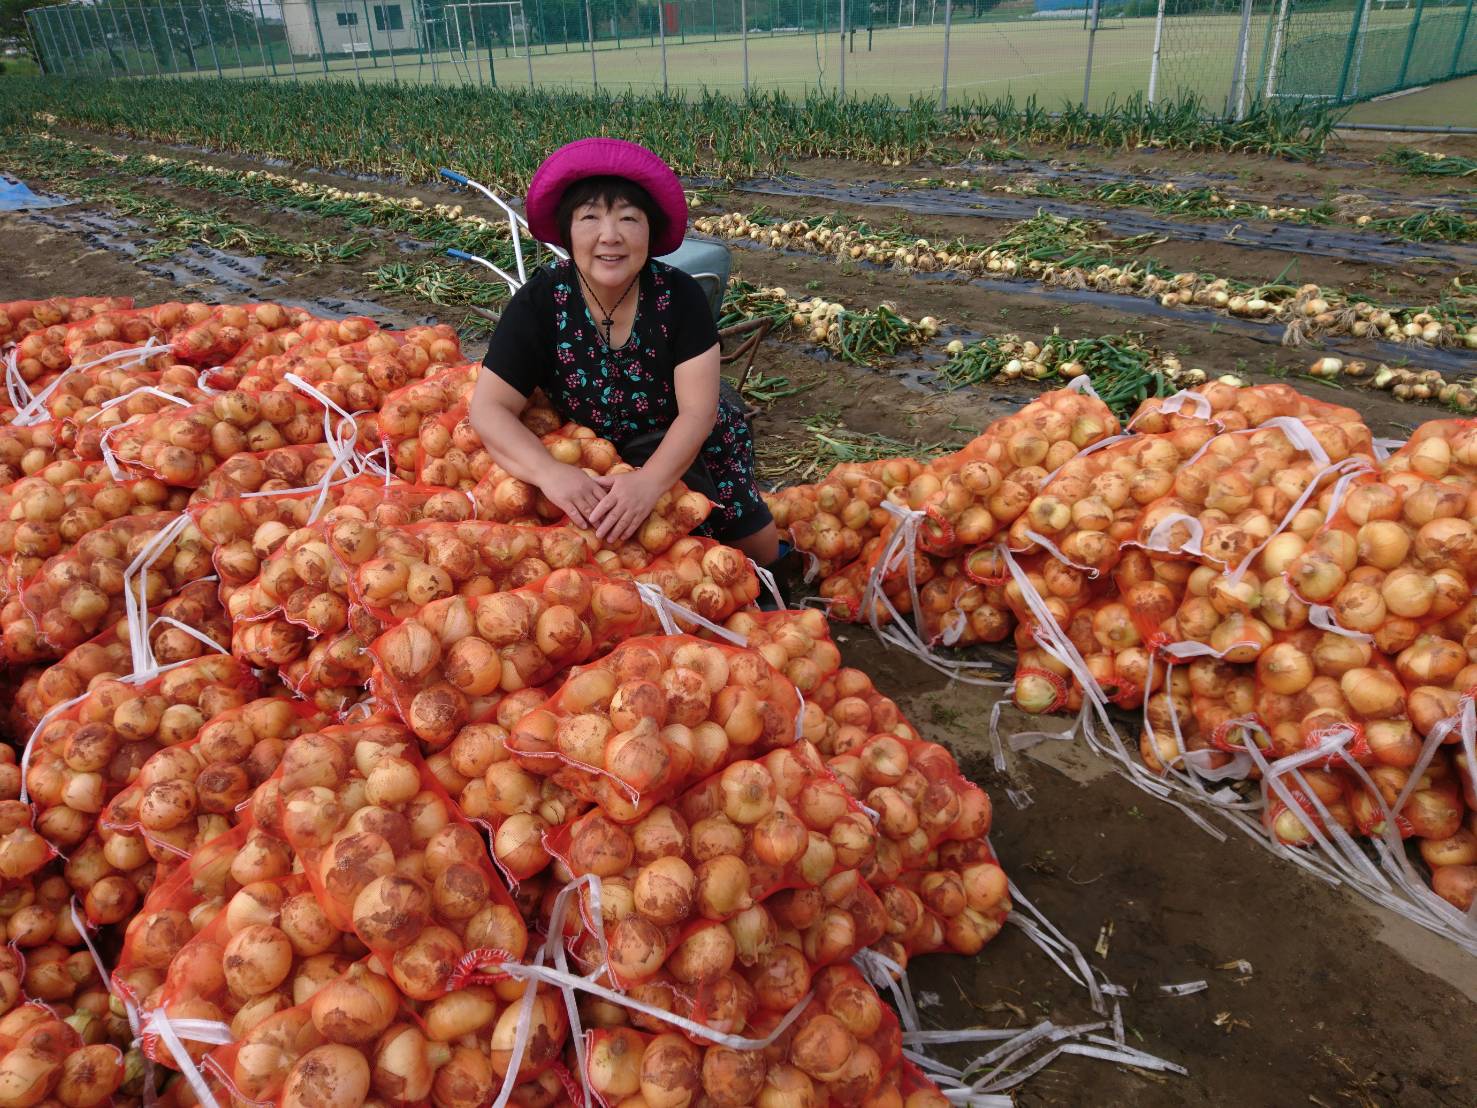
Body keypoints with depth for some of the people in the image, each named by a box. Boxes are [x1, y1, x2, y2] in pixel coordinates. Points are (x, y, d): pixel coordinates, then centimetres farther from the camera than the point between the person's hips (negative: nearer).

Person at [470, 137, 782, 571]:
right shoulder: (540, 302, -20)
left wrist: (649, 482, -44)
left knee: (763, 553, 6)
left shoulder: (679, 295, -20)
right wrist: (549, 472, -44)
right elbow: (490, 408, -24)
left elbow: (697, 410, -26)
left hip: (682, 453, 1)